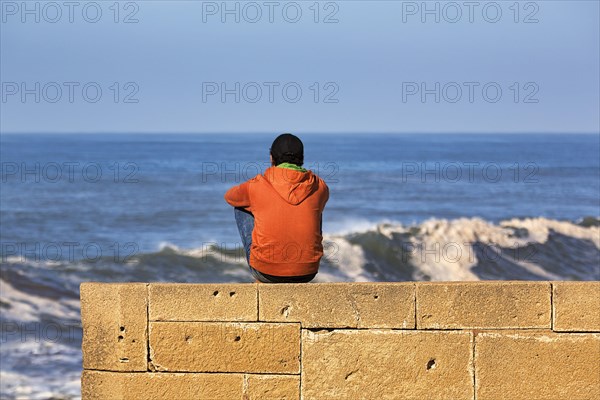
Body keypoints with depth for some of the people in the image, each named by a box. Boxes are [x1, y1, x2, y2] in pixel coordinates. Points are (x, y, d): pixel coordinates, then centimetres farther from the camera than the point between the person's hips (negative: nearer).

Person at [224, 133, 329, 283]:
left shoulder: (256, 187, -4)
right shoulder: (319, 187, 1)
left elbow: (229, 196, 20)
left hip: (266, 273, -2)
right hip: (306, 273, 2)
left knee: (241, 208, 20)